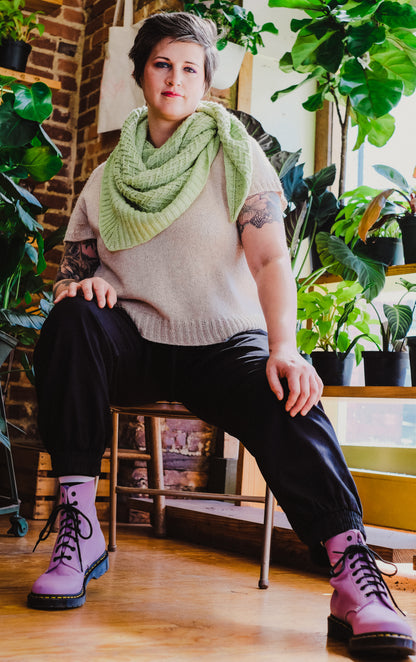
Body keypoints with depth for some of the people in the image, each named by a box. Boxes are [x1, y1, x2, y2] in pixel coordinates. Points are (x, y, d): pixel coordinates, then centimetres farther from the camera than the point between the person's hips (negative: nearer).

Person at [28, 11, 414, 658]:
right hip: (133, 346, 3)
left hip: (224, 344, -2)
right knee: (71, 322, -29)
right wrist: (79, 287, -15)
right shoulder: (108, 178, 13)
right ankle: (79, 532, -26)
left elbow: (271, 259, -10)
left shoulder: (236, 156, 4)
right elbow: (72, 268, 12)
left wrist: (284, 348, -28)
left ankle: (356, 583, -41)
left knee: (286, 399, -34)